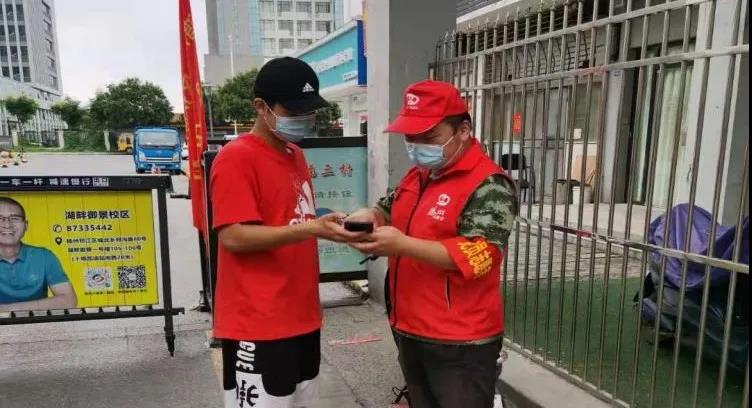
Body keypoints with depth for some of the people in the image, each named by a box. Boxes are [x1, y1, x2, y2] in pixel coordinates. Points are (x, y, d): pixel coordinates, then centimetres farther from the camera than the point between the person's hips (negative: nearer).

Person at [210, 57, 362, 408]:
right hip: (257, 324, -8)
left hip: (301, 316, 8)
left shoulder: (295, 155, 13)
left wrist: (327, 227, 7)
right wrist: (311, 229, -27)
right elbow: (233, 236, -20)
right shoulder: (236, 158, -13)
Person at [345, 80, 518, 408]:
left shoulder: (488, 185, -16)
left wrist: (402, 245, -29)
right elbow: (390, 210, 22)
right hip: (409, 332, 8)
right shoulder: (416, 176, 10)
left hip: (460, 343, -8)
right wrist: (370, 217, -3)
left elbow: (477, 257, -23)